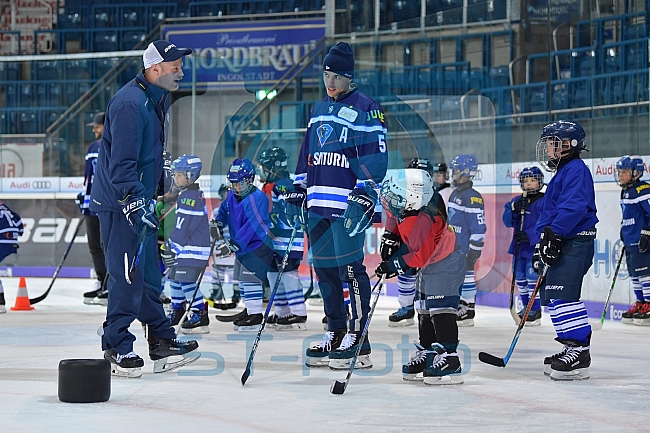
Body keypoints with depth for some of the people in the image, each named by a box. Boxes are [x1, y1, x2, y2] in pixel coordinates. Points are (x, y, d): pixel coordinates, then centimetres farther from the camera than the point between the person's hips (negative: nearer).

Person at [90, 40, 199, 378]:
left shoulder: (158, 99, 11)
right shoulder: (130, 104, -21)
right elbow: (122, 163, -26)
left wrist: (159, 194, 26)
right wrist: (135, 204, -30)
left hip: (140, 199, 10)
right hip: (120, 202, -10)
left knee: (149, 272, 13)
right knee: (128, 275, -8)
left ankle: (161, 343, 20)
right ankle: (116, 350, 0)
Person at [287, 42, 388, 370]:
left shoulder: (365, 109, -4)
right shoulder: (319, 110, 20)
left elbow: (376, 156, -11)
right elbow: (307, 154, 25)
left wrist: (364, 196, -19)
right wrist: (298, 191, 18)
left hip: (349, 204, -8)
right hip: (318, 204, 8)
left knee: (349, 267, -10)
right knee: (324, 267, 9)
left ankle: (358, 337, -7)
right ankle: (335, 333, 17)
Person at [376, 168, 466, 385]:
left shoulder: (420, 221, -35)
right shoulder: (404, 209, -7)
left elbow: (419, 256, -31)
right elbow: (395, 221, 20)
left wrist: (394, 264, -23)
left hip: (445, 264, -11)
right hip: (430, 265, 11)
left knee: (440, 309, -18)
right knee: (425, 310, 15)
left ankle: (448, 358, -21)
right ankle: (427, 354, 25)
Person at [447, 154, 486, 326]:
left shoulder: (473, 197, -15)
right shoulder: (454, 194, 16)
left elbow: (479, 224, -19)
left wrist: (475, 247, -21)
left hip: (465, 247, -10)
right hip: (453, 246, 10)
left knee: (465, 275, -6)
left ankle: (468, 314, -1)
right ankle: (459, 309, 21)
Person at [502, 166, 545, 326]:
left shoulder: (543, 202, -10)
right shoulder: (516, 201, 11)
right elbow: (508, 221, 4)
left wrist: (529, 235, -27)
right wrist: (514, 209, -14)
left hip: (535, 247, -7)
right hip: (518, 247, 7)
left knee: (533, 277, -10)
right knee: (520, 277, 14)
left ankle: (535, 311, -2)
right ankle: (526, 307, 28)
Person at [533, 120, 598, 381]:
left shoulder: (576, 170, -9)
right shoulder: (562, 173, 24)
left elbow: (574, 206, -24)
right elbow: (549, 214, 28)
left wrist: (554, 233, -29)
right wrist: (540, 246, 24)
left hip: (575, 243, -11)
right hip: (561, 245, 11)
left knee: (561, 296, -20)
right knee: (552, 297, 12)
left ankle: (578, 352, -23)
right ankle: (574, 349, 17)